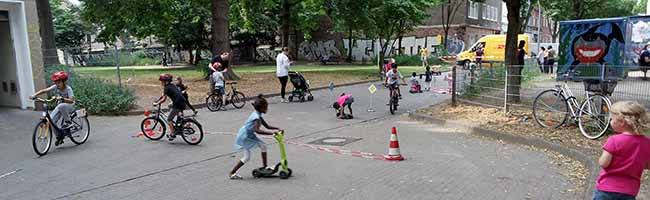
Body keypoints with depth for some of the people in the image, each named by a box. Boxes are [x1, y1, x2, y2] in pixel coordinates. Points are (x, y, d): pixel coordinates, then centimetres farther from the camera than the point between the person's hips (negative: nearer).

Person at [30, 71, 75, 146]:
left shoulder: (68, 89, -22)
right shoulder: (55, 87, -9)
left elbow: (71, 100, -33)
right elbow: (44, 90, -16)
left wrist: (61, 98, -48)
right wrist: (34, 95, -30)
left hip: (69, 106, -6)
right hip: (59, 107, 6)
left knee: (61, 106, -40)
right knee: (51, 120, -13)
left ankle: (68, 122, -18)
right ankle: (59, 137, 7)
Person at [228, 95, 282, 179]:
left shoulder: (258, 115, 3)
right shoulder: (256, 117, -26)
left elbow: (267, 126, 10)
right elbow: (257, 130, -41)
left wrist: (277, 128, -2)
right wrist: (272, 132, -43)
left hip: (249, 135, 9)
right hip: (243, 137, -9)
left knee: (263, 145, 6)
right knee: (247, 157, -8)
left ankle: (264, 166, 16)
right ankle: (231, 173, 1)